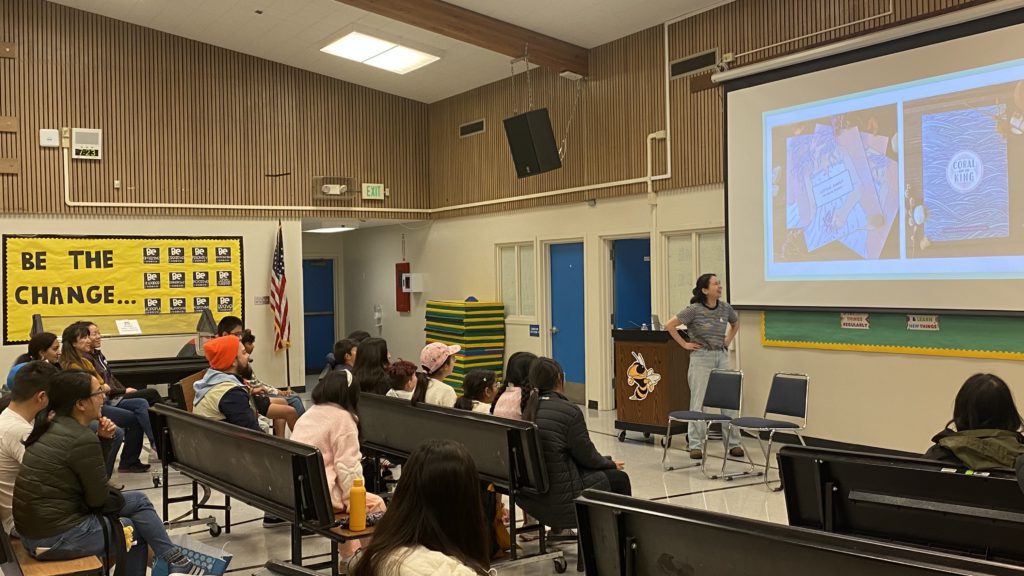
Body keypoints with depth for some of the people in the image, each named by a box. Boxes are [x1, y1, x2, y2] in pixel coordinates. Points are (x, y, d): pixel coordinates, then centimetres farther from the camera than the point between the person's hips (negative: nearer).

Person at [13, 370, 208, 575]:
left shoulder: (54, 427, 7)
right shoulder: (82, 439, -21)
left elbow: (92, 474, 15)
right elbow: (98, 498, -11)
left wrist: (104, 440, 0)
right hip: (56, 538, -9)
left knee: (138, 501, 13)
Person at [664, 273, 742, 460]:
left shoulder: (725, 308, 4)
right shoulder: (694, 310, -10)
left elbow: (736, 323, 25)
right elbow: (669, 325, -9)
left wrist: (728, 340, 12)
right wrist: (684, 344, -7)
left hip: (722, 356, 4)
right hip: (701, 358, -4)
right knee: (699, 402, -1)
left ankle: (734, 443, 13)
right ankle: (695, 445, 7)